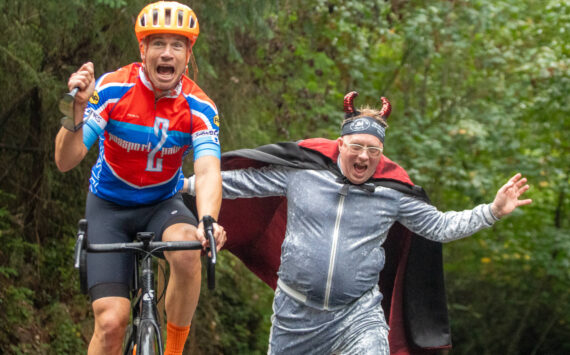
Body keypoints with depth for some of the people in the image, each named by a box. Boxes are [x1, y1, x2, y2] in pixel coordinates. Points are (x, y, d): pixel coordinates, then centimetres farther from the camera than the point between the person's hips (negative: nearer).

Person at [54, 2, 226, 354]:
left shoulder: (200, 109, -15)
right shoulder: (112, 89, -20)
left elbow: (208, 171, -29)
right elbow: (66, 161, -25)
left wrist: (208, 221, -50)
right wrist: (77, 109, -45)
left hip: (162, 203, 1)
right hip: (109, 206, -1)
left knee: (187, 249, -34)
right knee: (111, 322, -16)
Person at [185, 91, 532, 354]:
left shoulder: (392, 192, -2)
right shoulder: (302, 171, -5)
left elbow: (440, 226, 6)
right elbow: (242, 181, 4)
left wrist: (492, 212, -3)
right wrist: (187, 184, 6)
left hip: (358, 312, -1)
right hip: (296, 309, 1)